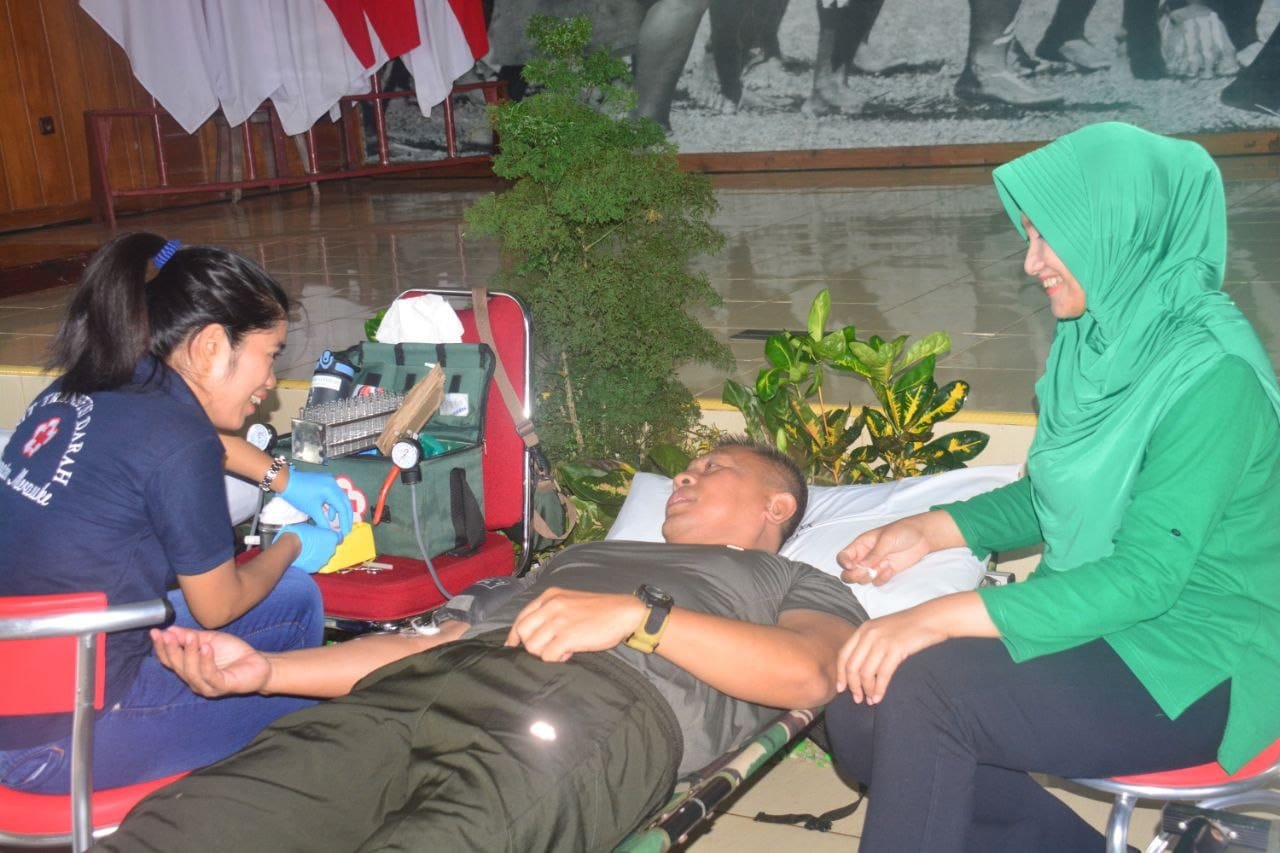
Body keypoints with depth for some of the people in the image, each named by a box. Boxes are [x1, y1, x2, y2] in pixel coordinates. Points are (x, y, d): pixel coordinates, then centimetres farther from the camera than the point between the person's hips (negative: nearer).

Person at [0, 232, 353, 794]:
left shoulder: (81, 389, 3)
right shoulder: (177, 441, -22)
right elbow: (218, 607, -8)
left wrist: (287, 481, 30)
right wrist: (292, 546, 10)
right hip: (57, 736, -9)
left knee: (295, 601, 17)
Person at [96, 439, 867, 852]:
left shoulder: (796, 583, 28)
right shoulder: (585, 556, 42)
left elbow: (810, 673, 2)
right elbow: (434, 640, 31)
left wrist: (640, 616, -10)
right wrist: (266, 669, 20)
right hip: (437, 681, 5)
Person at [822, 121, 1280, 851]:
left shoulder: (1211, 376, -20)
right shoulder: (1103, 340, 4)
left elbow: (1147, 574, -26)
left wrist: (942, 616, -30)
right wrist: (930, 532, 0)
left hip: (1197, 667, -8)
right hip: (1101, 623, 8)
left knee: (921, 689, -26)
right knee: (861, 712, -7)